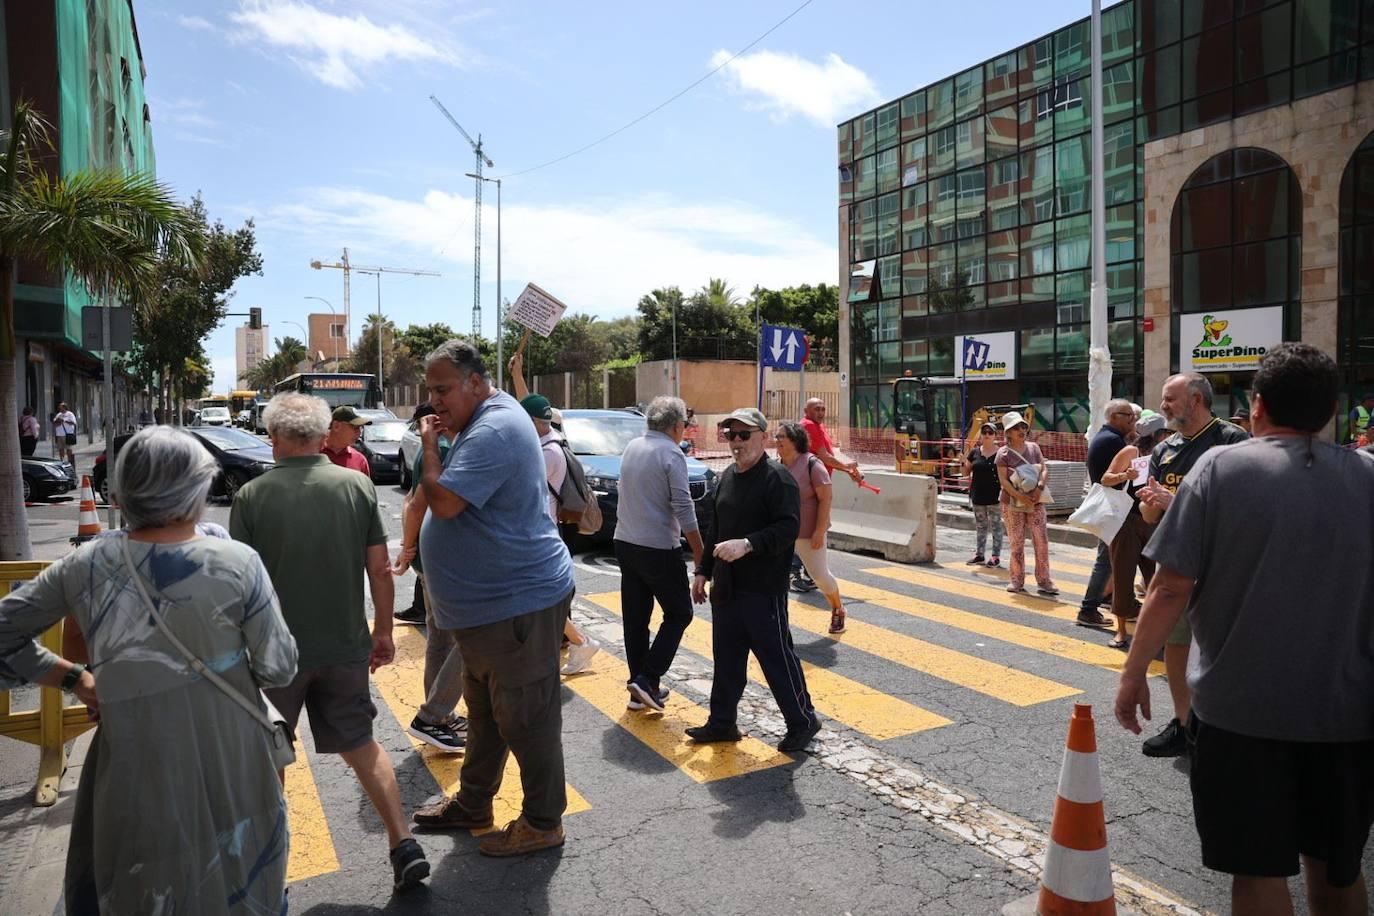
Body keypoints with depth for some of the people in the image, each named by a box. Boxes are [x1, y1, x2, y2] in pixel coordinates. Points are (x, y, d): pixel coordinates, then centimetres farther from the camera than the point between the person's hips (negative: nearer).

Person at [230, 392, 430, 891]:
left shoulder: (252, 496, -11)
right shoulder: (357, 486, -6)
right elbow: (380, 568, -4)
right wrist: (383, 630, 8)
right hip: (345, 646, 2)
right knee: (360, 743, 18)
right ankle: (404, 846, 13)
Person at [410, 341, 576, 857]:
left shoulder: (495, 430, -21)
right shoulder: (481, 423, 13)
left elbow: (443, 502, -26)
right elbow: (450, 502, 23)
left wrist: (429, 446, -12)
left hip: (518, 602, -11)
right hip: (486, 603, 11)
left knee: (525, 717, 4)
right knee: (485, 712, 23)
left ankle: (543, 823, 20)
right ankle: (472, 803, 40)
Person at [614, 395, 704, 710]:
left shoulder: (631, 448, 9)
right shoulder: (671, 453, -13)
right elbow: (683, 508, -16)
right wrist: (699, 554, -10)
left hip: (625, 543, 7)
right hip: (658, 548, -7)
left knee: (635, 618, 11)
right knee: (679, 614, 7)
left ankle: (640, 687, 19)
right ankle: (646, 679, -1)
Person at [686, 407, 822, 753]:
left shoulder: (778, 478, -13)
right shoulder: (727, 477, 13)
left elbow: (788, 528, -21)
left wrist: (747, 545, -31)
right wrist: (703, 570, 19)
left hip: (764, 590, -8)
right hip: (726, 588, 8)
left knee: (776, 657, 2)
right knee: (726, 657, 15)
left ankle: (802, 721, 21)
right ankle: (722, 722, 29)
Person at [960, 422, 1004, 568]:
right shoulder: (975, 452, 3)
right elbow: (967, 471, 9)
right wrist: (965, 461, -10)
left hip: (994, 496, -4)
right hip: (978, 496, 4)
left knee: (996, 526, 4)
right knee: (981, 526, 14)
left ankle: (996, 556, 12)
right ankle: (979, 554, 23)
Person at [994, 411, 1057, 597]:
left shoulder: (1033, 447, 7)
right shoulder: (1003, 453, -3)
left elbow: (1044, 469, 3)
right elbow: (1003, 480, -9)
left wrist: (1039, 488, -15)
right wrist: (1020, 497, -20)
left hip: (1035, 502, 3)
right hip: (1013, 504, -2)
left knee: (1042, 540, -2)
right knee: (1017, 543, 3)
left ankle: (1043, 581, 6)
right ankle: (1017, 580, 15)